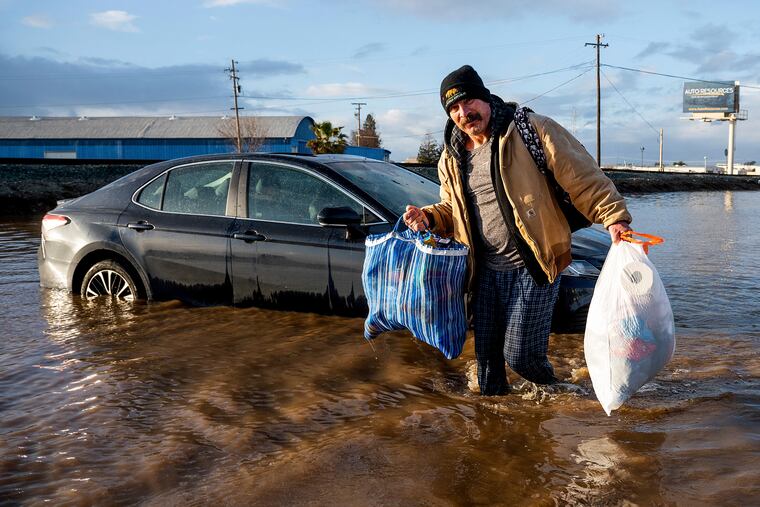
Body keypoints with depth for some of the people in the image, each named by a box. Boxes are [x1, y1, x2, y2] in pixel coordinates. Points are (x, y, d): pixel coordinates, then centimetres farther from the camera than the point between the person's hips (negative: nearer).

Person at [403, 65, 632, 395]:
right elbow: (451, 209, 24)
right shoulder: (452, 159, 11)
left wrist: (614, 216, -22)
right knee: (486, 354, 13)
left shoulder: (530, 129, -9)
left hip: (533, 267, -6)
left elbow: (583, 177, -12)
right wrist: (428, 217, 3)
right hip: (487, 269, 6)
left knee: (519, 355, -5)